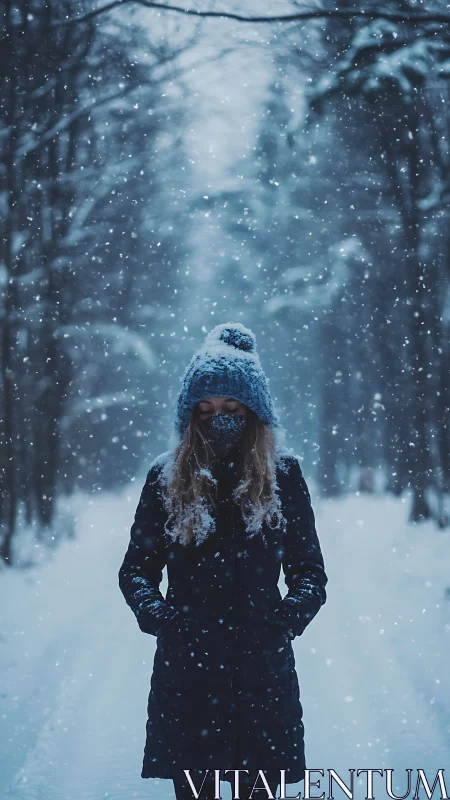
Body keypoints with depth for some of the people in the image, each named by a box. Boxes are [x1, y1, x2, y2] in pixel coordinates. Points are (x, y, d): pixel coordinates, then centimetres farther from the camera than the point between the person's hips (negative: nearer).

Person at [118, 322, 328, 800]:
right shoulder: (167, 478, 4)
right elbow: (136, 567, 7)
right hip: (185, 669, 0)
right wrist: (153, 610, -13)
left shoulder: (282, 475, 4)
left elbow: (309, 569, 7)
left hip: (263, 672, 0)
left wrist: (292, 613, -13)